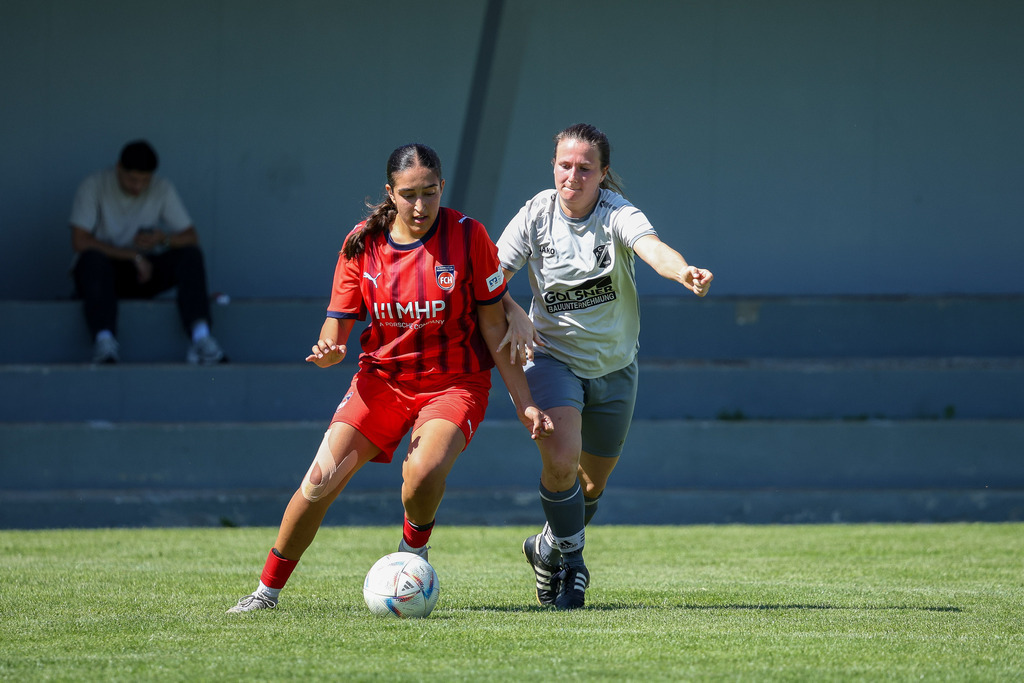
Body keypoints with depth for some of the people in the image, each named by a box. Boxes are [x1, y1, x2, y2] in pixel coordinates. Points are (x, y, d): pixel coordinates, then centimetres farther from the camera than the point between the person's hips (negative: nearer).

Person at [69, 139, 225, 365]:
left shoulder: (162, 189, -1)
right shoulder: (94, 186, -12)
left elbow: (191, 237, -2)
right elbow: (79, 242, -20)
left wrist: (163, 238, -26)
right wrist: (134, 256, -21)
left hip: (145, 274, 3)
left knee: (190, 255, -22)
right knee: (93, 258, -38)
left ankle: (200, 335, -39)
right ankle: (104, 339, -54)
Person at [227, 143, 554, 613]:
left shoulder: (467, 237, -11)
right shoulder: (362, 244, -4)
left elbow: (494, 327, -5)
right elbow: (338, 324, -1)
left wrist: (524, 402, -7)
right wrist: (329, 350, -25)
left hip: (454, 383, -2)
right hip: (382, 378, 2)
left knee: (423, 474, -31)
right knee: (321, 478, -14)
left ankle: (413, 551, 4)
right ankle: (267, 590, 3)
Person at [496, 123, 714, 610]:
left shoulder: (617, 214, -17)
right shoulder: (535, 216, -11)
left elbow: (651, 247, -37)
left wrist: (684, 272, -59)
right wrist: (514, 313, -33)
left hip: (613, 366, 1)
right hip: (553, 356, -1)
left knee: (592, 484, 14)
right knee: (561, 459, -24)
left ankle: (549, 547, 44)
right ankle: (572, 561, -1)